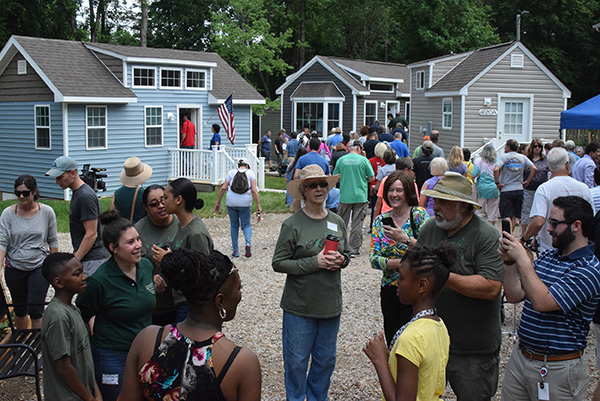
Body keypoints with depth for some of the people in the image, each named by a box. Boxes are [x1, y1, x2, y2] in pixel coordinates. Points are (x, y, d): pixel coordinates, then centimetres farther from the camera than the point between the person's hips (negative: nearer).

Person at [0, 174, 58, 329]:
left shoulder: (46, 212, -4)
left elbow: (53, 241, 4)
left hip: (39, 267, -1)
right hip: (14, 269, 2)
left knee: (35, 310, -8)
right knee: (20, 310, 13)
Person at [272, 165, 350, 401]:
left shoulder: (337, 222, 6)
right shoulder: (292, 224, -10)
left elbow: (346, 255, 17)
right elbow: (279, 263, -11)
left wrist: (340, 260, -7)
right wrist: (315, 262, -19)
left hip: (330, 304, 5)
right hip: (299, 306, -4)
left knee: (326, 360, 15)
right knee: (296, 361, 4)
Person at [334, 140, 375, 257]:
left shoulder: (341, 160, 0)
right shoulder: (363, 160, -3)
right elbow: (372, 178, 0)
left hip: (345, 196, 1)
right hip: (360, 196, -1)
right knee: (357, 224, 3)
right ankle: (354, 250, 3)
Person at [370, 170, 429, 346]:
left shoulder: (419, 216, -6)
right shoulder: (380, 221, 6)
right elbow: (374, 258, -2)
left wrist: (405, 239, -28)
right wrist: (403, 263, -16)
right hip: (389, 290, 4)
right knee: (392, 343, 12)